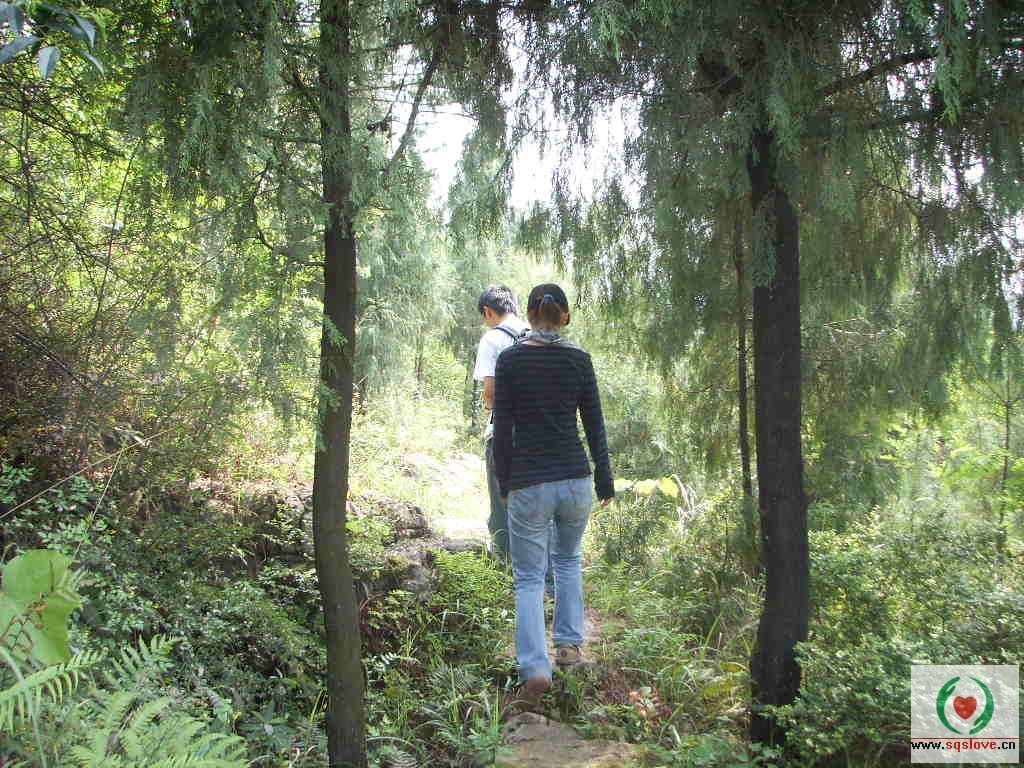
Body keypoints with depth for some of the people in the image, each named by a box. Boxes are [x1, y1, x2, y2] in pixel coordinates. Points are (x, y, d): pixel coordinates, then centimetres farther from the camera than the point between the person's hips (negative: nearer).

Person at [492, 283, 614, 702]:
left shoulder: (510, 359, -5)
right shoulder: (578, 359, 0)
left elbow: (503, 428, -5)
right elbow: (594, 424, 3)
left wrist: (504, 482, 6)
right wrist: (604, 479, 12)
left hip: (528, 483, -2)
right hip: (575, 479, 2)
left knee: (529, 577, 7)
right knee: (568, 559, 26)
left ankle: (535, 667, -4)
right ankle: (569, 643, 26)